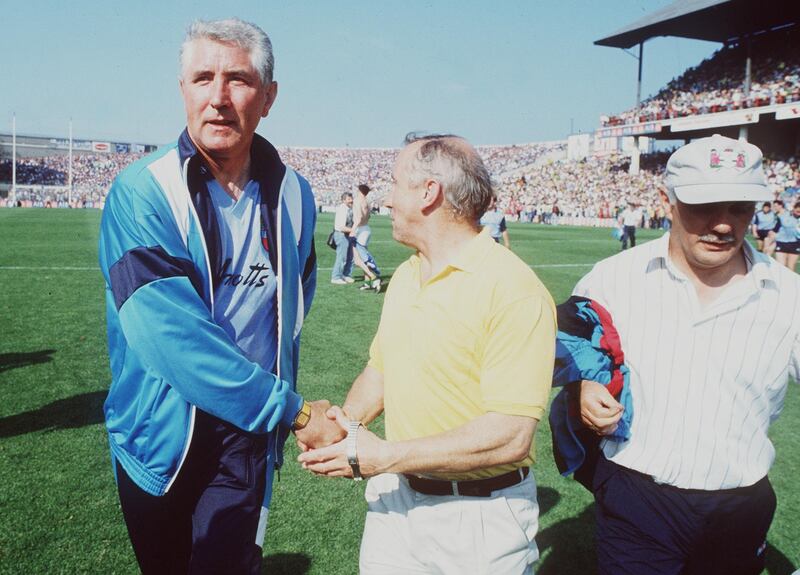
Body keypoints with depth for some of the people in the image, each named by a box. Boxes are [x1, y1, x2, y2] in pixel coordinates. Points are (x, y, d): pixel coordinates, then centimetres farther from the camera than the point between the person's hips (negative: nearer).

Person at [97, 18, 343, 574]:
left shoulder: (293, 194, -1)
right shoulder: (141, 193, -15)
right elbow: (171, 332, -25)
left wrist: (277, 399, 6)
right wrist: (294, 410, -22)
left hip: (249, 432, 2)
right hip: (159, 432, -1)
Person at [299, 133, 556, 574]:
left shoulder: (514, 290, -20)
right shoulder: (405, 275, 7)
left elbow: (511, 436, -25)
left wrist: (383, 457, -23)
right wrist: (347, 419, -5)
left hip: (480, 517, -6)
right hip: (395, 498, 6)